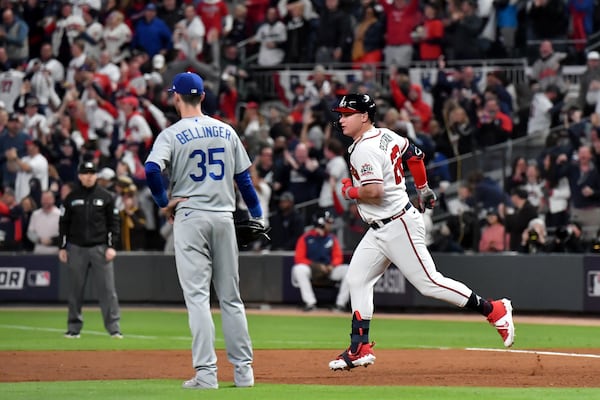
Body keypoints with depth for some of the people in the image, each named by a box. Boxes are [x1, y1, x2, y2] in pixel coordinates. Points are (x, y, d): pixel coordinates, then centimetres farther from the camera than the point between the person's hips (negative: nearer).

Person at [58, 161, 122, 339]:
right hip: (76, 249, 1)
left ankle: (114, 327, -6)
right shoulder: (71, 198, 8)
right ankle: (74, 328, 11)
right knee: (75, 289, 4)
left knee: (107, 289, -6)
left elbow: (114, 223, 5)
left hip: (100, 249, -1)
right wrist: (63, 247, 6)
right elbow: (64, 223, 12)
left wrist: (111, 246, -4)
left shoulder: (105, 197, 5)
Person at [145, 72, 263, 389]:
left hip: (190, 218, -4)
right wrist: (257, 216, 17)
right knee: (230, 297, 11)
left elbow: (151, 170, -22)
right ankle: (243, 370, 10)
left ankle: (206, 372, -11)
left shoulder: (172, 135, -6)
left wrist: (164, 202, -7)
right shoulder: (226, 131, 8)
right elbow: (244, 177, 9)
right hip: (224, 218, 4)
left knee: (197, 296, -5)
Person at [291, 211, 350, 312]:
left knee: (347, 270, -20)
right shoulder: (306, 238, -6)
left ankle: (341, 304, -21)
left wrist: (332, 265, -14)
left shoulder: (332, 238, 7)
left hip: (329, 269, 4)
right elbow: (299, 259, -9)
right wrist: (316, 266, -19)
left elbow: (338, 257, 9)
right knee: (299, 269, -37)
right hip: (311, 269, -4)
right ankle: (310, 303, -36)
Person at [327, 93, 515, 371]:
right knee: (357, 278, 7)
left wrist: (349, 191, -11)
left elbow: (374, 191, -30)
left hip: (397, 226, -11)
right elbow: (414, 154, 23)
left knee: (428, 282, -7)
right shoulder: (385, 135, 9)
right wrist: (423, 188, 34)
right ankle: (360, 349, 7)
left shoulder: (364, 149, -20)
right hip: (379, 230, 11)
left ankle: (494, 310, 2)